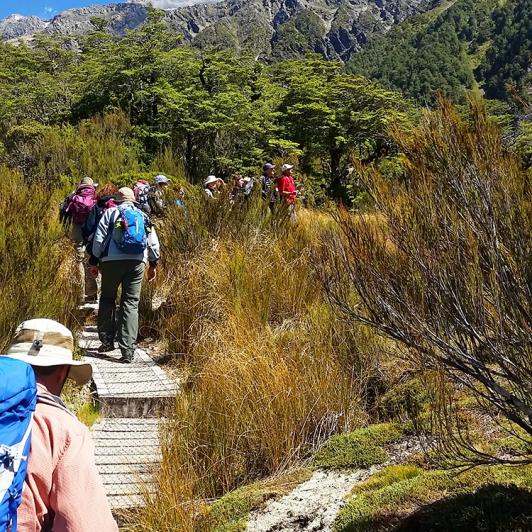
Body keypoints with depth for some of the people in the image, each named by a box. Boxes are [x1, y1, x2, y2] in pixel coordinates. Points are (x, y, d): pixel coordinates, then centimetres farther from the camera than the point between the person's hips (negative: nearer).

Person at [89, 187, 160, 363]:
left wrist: (94, 261, 6)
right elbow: (153, 243, 18)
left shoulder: (110, 212, 9)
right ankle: (128, 350, -4)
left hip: (112, 260, -2)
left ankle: (107, 340, 18)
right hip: (137, 262, 2)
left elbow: (99, 238, 1)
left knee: (107, 299, 17)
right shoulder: (143, 216, 18)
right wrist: (153, 264, 27)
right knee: (131, 304, 3)